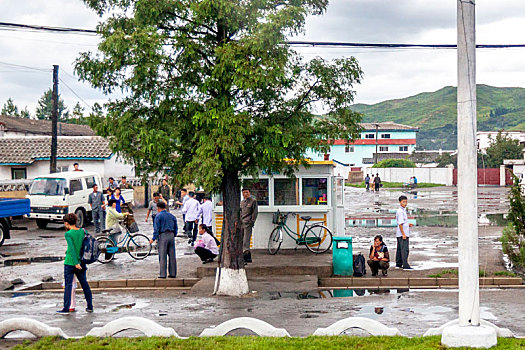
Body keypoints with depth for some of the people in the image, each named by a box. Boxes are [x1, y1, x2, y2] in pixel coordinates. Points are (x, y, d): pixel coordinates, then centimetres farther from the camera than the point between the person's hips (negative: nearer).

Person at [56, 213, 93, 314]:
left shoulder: (68, 234, -13)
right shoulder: (82, 231, 3)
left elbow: (72, 249, -19)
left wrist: (76, 263, -21)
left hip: (70, 262, -6)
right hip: (81, 262, 6)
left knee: (68, 285, 0)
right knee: (84, 284, 14)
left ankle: (66, 308, 1)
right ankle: (90, 306, 19)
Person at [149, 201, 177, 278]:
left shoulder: (158, 216, -4)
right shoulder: (171, 215, 13)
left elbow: (156, 228, -10)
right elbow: (175, 227, 15)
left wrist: (153, 239, -9)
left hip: (163, 235, -5)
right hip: (171, 235, 5)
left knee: (162, 256, -2)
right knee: (172, 255, 7)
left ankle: (163, 274, -3)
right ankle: (173, 273, 9)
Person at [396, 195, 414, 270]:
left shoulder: (403, 210, 16)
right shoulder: (400, 211, -16)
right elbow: (400, 224, -20)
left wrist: (408, 225, 12)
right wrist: (403, 234, -22)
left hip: (400, 234, 10)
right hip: (402, 234, -10)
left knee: (399, 249, 14)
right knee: (405, 250, -11)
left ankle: (398, 264, 21)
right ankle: (405, 266, -13)